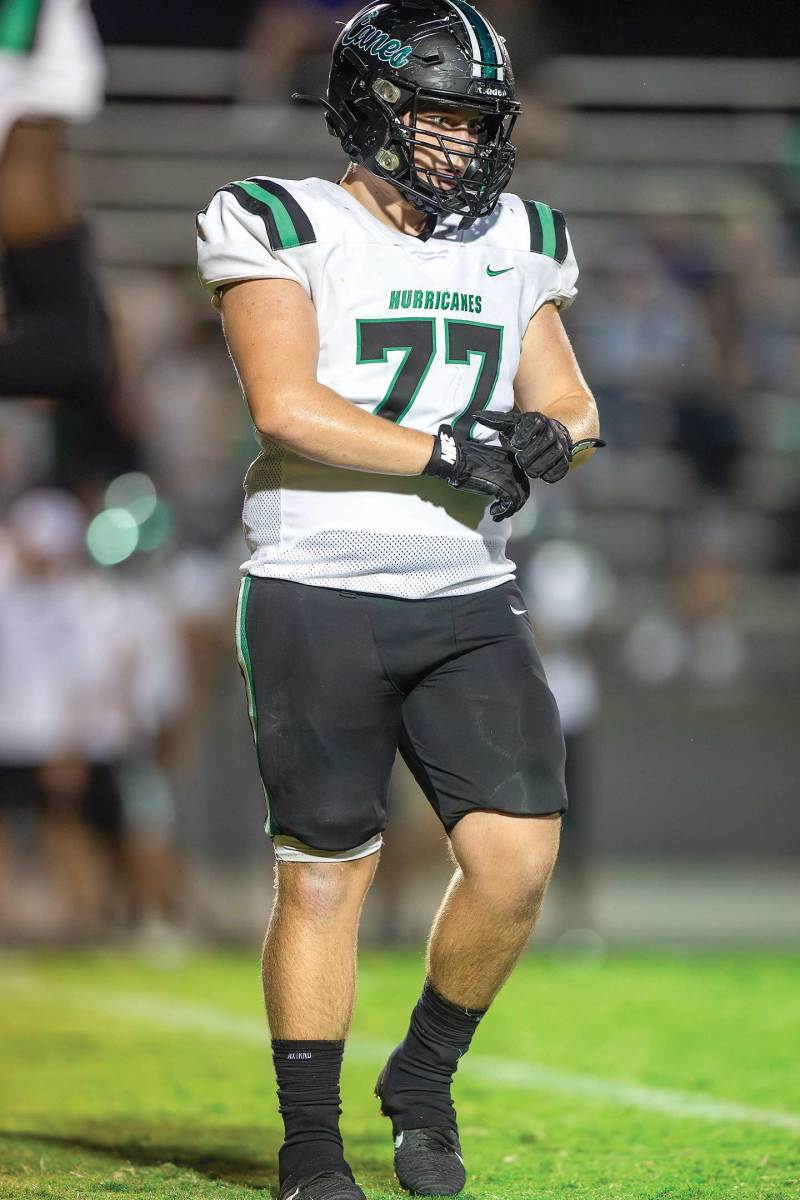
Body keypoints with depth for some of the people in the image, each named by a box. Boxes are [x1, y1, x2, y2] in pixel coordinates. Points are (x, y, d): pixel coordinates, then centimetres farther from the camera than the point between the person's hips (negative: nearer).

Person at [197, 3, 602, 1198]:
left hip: (470, 604, 5)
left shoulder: (515, 247, 12)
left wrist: (551, 435, -10)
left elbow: (570, 402, 14)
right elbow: (286, 407, -16)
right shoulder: (288, 233, -5)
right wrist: (450, 451, -15)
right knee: (326, 873, -1)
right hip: (321, 597, -5)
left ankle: (424, 1081, 17)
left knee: (518, 861, -6)